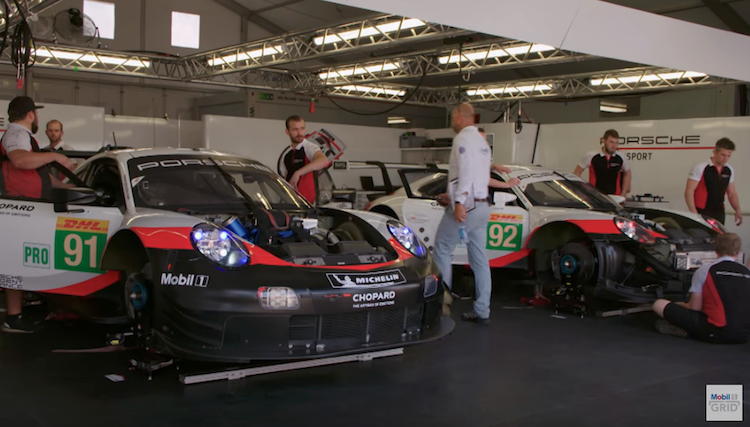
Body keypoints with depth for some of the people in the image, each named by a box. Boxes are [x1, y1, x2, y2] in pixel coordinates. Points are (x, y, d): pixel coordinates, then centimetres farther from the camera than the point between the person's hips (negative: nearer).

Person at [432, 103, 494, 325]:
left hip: (466, 205, -9)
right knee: (480, 258, 7)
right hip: (482, 206, 9)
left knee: (441, 250, 2)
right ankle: (482, 311, 8)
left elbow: (465, 170, -22)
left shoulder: (463, 138, -8)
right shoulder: (482, 142, 20)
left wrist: (460, 202, -27)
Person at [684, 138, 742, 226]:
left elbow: (732, 193, 18)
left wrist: (738, 209, 2)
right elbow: (689, 191, -12)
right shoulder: (700, 168, -10)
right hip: (702, 213, -6)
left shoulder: (729, 170, 9)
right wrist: (693, 212, -21)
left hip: (719, 213, 6)